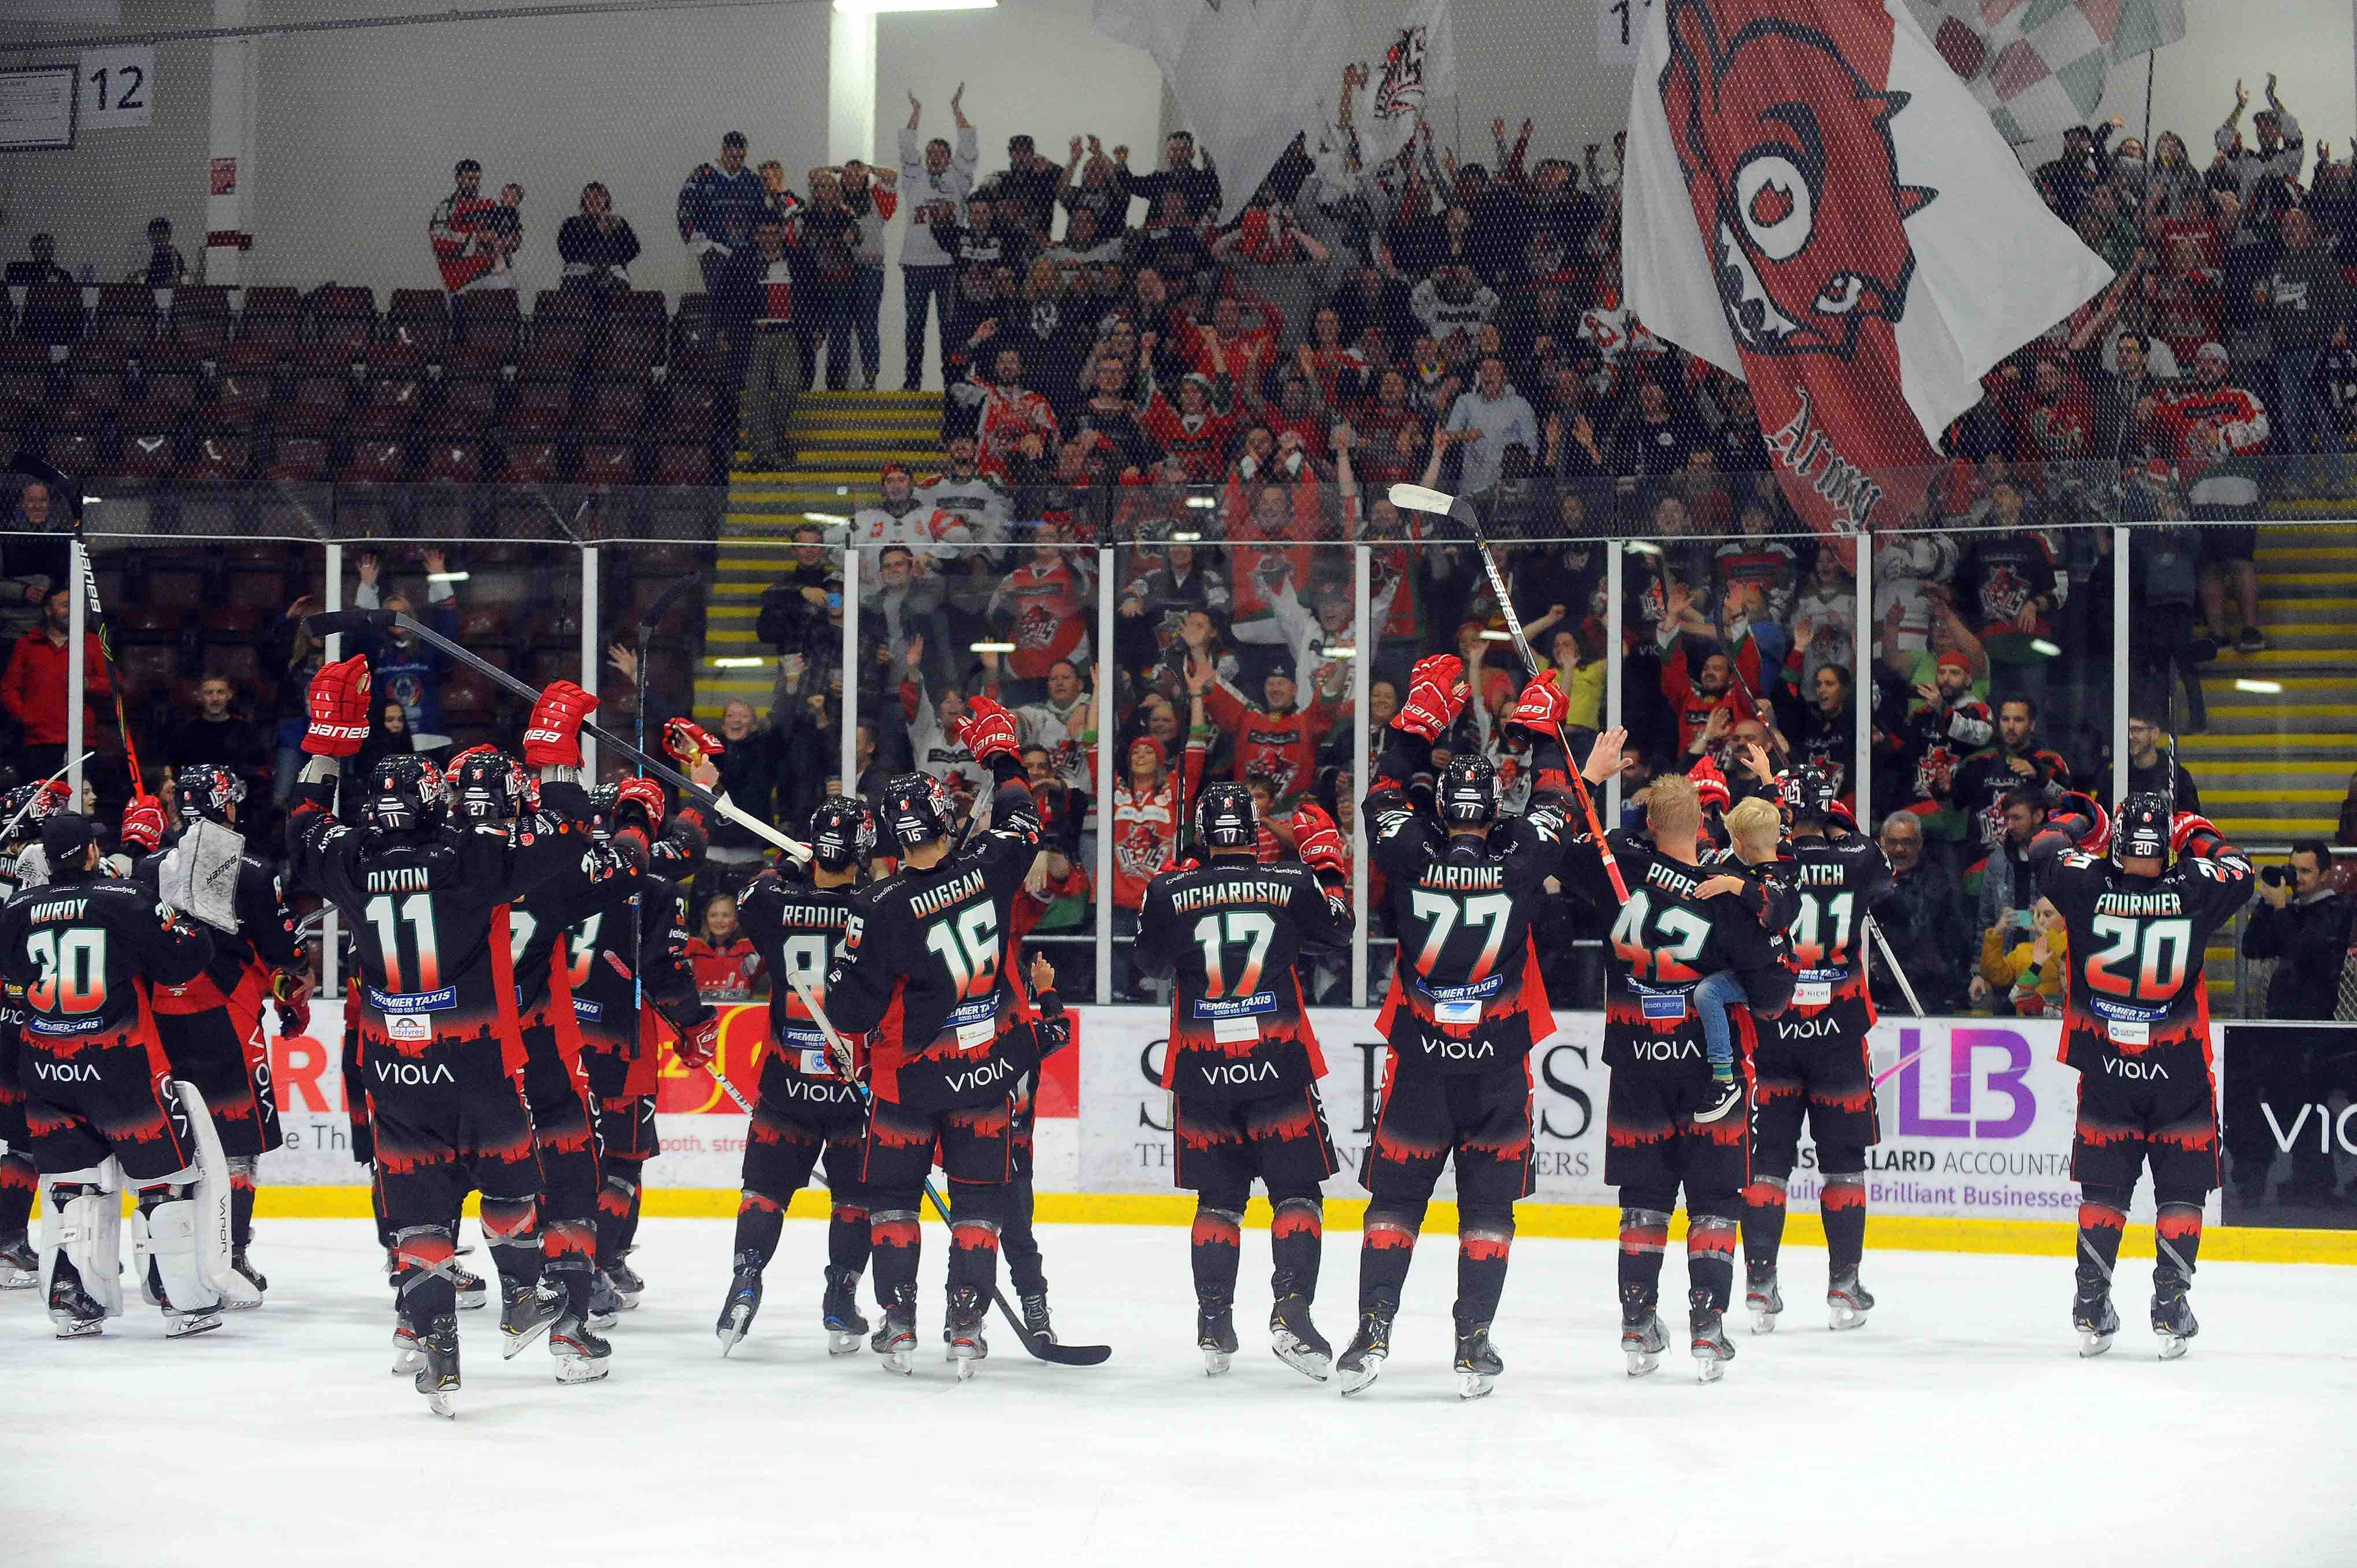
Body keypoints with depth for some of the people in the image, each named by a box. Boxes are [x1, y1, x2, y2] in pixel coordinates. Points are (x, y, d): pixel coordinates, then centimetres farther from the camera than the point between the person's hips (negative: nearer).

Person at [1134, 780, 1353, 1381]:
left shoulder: (1169, 893, -2)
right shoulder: (1292, 884, -3)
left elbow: (1153, 964, 13)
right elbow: (1336, 932, 15)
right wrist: (1325, 855, 23)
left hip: (1201, 1072, 2)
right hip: (1279, 1062, -2)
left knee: (1219, 1197, 13)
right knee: (1296, 1190, 5)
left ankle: (1214, 1326, 9)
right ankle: (1290, 1312, -10)